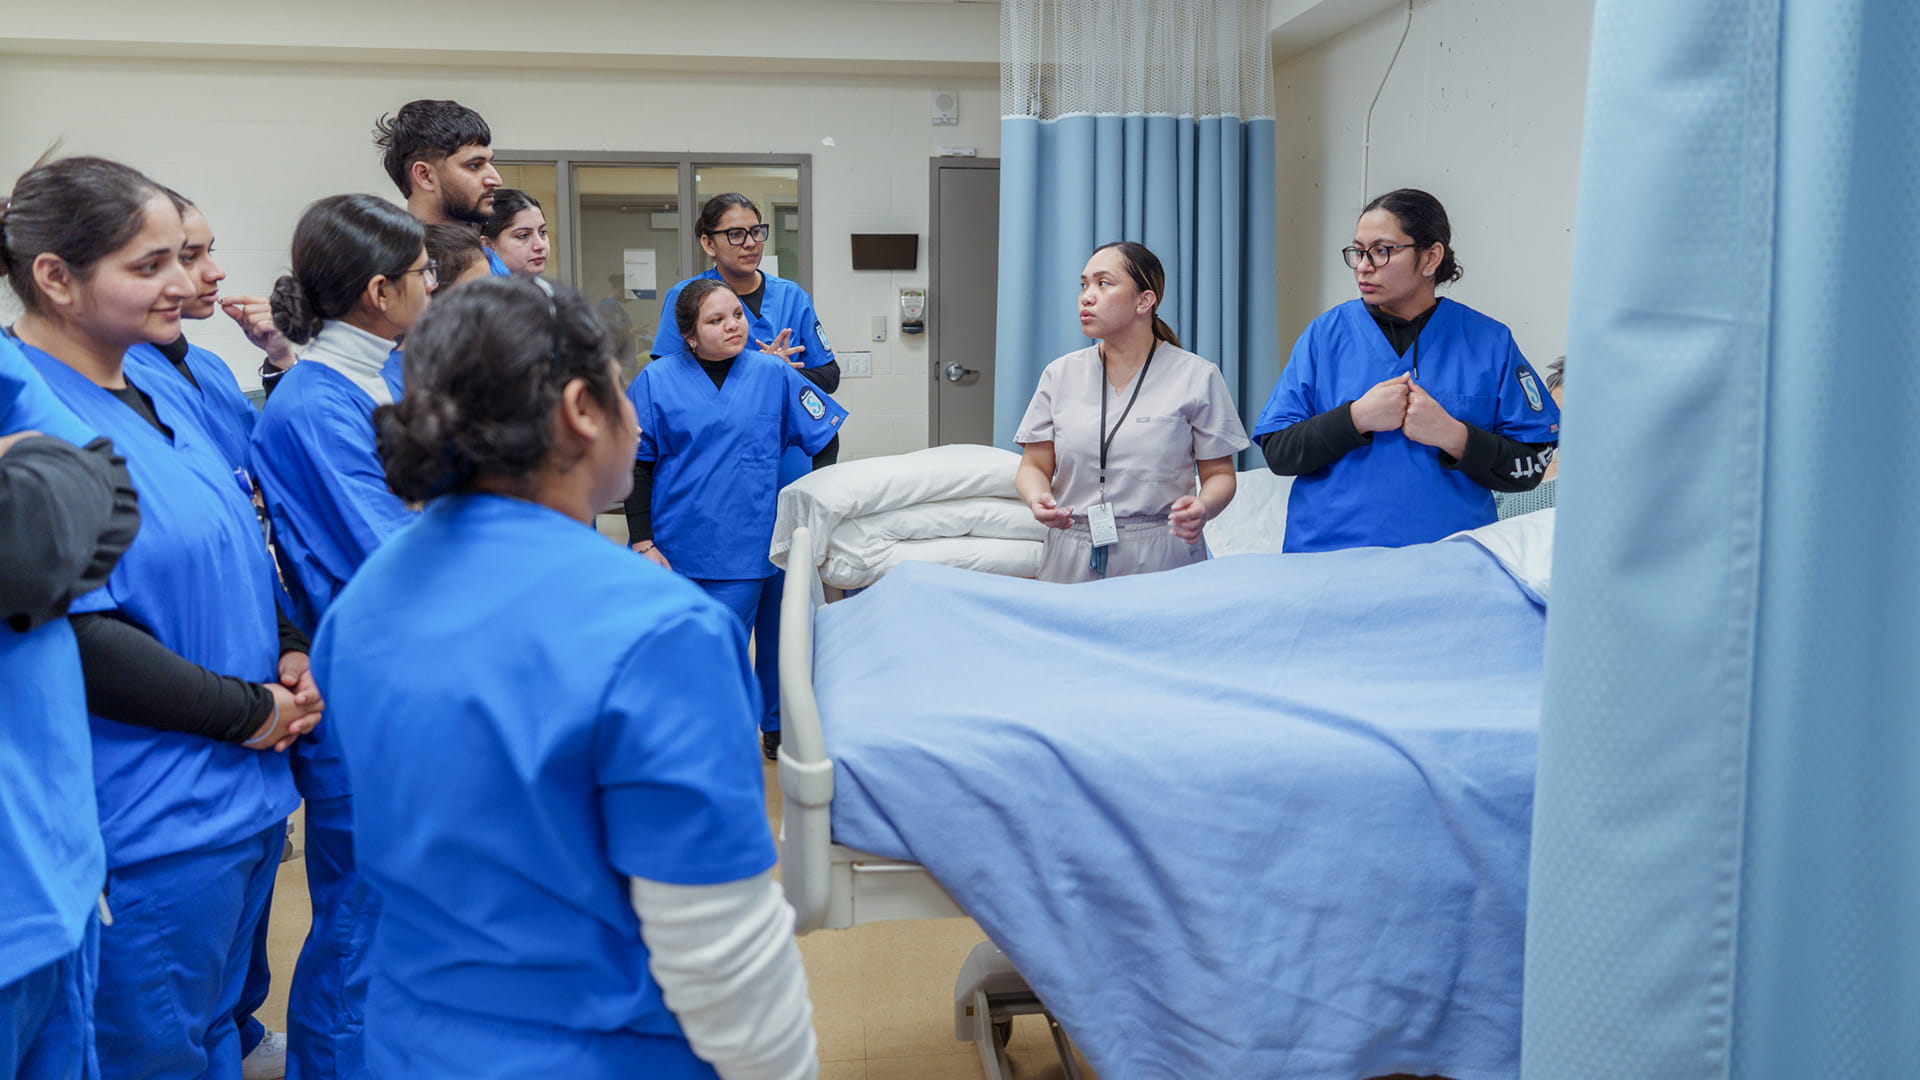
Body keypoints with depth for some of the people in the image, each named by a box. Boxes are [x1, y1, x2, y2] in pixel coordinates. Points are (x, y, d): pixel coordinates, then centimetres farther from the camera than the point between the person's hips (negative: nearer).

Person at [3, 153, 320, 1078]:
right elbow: (77, 640, -23)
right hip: (149, 833, -8)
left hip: (244, 796, 8)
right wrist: (250, 711, -15)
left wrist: (286, 657, 1)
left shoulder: (155, 391, 9)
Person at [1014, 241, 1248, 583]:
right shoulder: (1061, 374, 8)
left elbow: (1219, 474, 3)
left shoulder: (1196, 377, 1)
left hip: (1163, 560, -2)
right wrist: (1037, 499, -14)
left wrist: (1203, 507, -19)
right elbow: (1034, 466, 8)